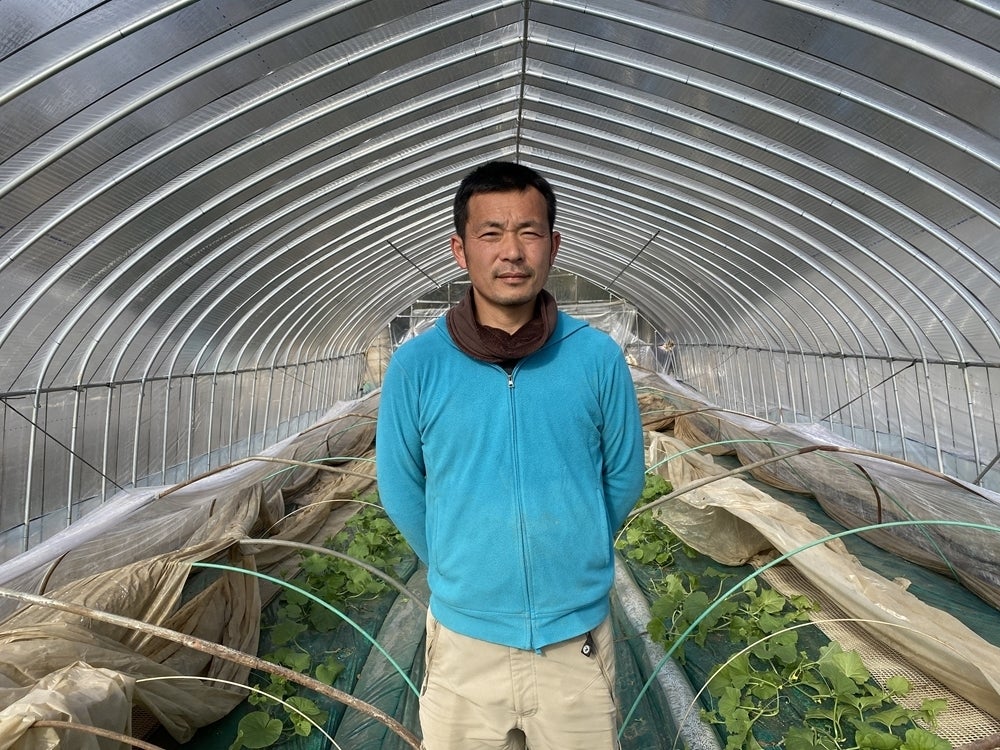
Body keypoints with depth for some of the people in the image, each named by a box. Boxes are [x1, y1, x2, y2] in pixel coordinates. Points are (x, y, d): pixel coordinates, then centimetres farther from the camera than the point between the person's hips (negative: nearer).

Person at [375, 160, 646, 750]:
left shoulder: (598, 358, -11)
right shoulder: (415, 365, -13)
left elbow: (625, 479, 2)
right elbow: (400, 493, 0)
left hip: (578, 637, 1)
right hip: (465, 638, 0)